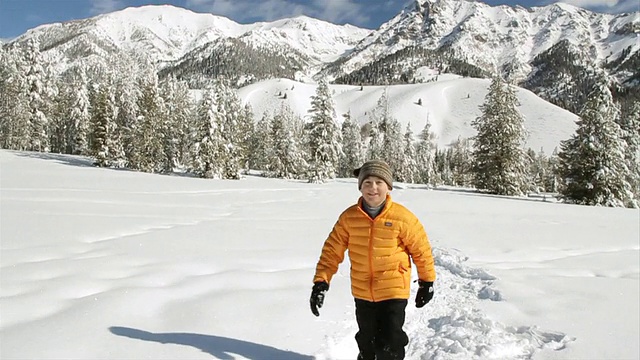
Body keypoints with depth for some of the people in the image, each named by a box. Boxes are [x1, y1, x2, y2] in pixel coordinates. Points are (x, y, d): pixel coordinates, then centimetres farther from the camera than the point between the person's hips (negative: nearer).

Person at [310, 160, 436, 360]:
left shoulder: (402, 217, -15)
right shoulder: (349, 217, -8)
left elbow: (421, 249, -3)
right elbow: (332, 250, -3)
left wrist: (427, 282, 5)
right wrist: (321, 281, -10)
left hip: (394, 291, -3)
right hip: (362, 292, 4)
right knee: (367, 342, 21)